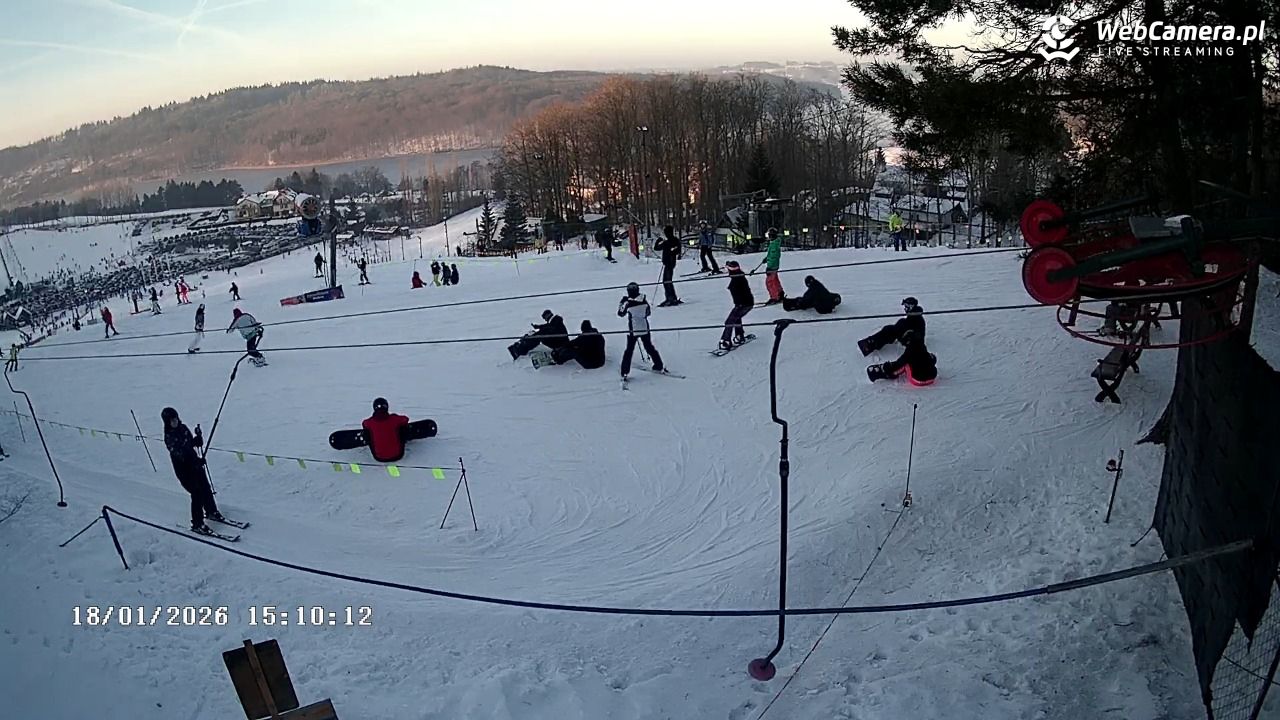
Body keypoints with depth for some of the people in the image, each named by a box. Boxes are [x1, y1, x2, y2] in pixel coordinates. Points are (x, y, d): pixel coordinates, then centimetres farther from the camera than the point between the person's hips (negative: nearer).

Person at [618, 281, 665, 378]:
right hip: (645, 329, 3)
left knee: (629, 350, 5)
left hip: (633, 330, -3)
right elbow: (648, 312, 9)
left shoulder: (628, 304, -16)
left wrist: (621, 302, 11)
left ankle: (625, 372, 1)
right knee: (649, 347, 19)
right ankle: (659, 366, 24)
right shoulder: (644, 301, -8)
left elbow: (620, 314, 1)